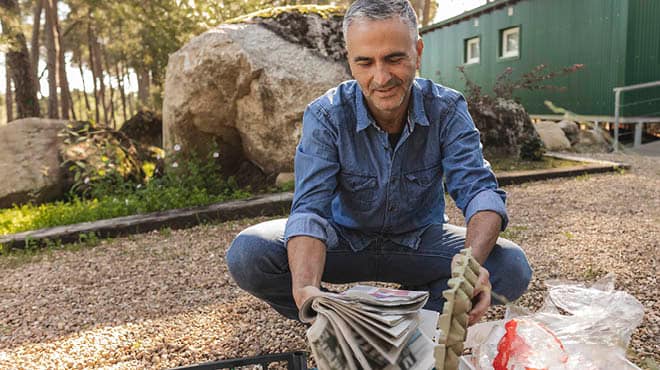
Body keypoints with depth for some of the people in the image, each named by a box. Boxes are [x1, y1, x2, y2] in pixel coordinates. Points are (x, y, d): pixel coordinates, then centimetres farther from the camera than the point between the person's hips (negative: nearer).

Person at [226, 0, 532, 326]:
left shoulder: (448, 109, -14)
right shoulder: (325, 116, -19)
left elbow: (478, 189, -23)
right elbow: (310, 207, -28)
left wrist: (473, 262, -45)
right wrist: (305, 287, -48)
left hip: (420, 241, 2)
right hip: (344, 237, -1)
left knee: (512, 266, -24)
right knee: (246, 253, -25)